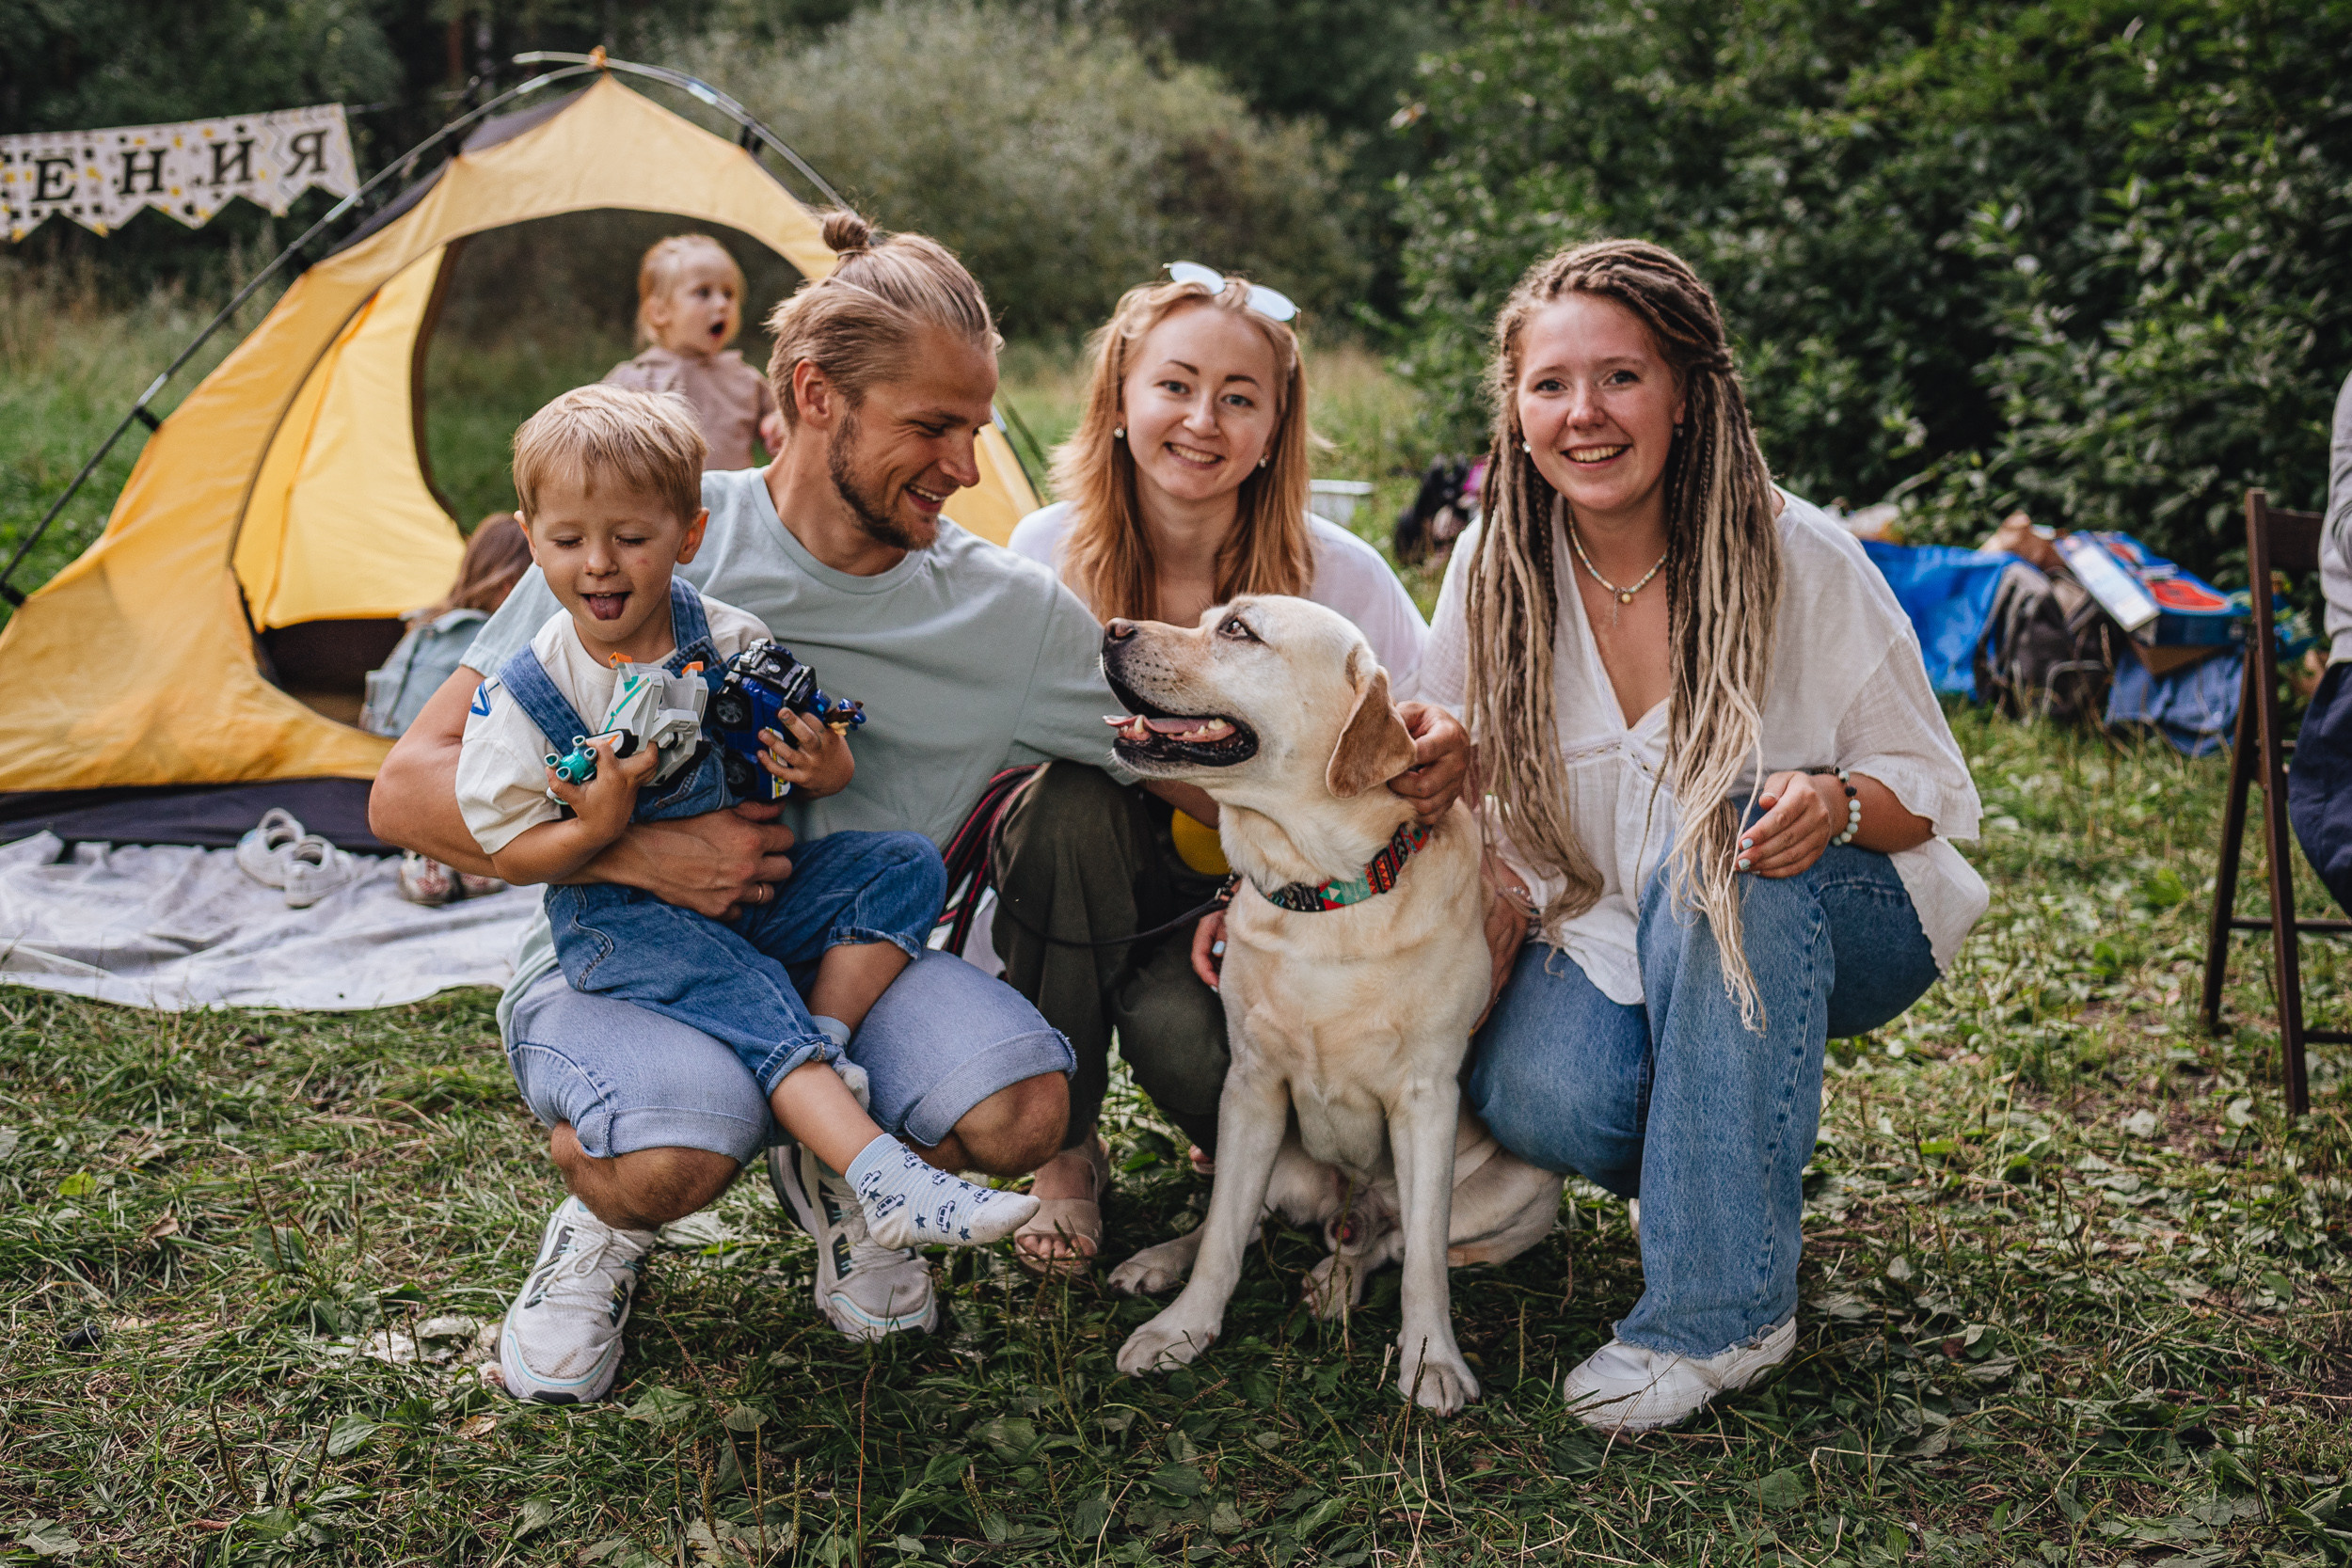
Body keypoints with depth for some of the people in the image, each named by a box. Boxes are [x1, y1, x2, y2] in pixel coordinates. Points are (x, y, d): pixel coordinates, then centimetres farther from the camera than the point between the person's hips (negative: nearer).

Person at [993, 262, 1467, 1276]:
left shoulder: (1340, 575, -15)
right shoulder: (1052, 554, -11)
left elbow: (1433, 739, -6)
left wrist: (1447, 750, -30)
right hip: (1093, 883, 2)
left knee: (1175, 1017, -34)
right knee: (1071, 800, -32)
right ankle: (1064, 1152, -14)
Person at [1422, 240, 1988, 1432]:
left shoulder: (1795, 557, -16)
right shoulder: (1496, 569, -7)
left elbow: (1934, 789, -9)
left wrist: (1835, 803, -31)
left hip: (1832, 924, -2)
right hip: (1615, 932, 2)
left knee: (1719, 841, -37)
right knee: (1538, 1097, -31)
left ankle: (1723, 1299, -31)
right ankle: (1732, 1148, 6)